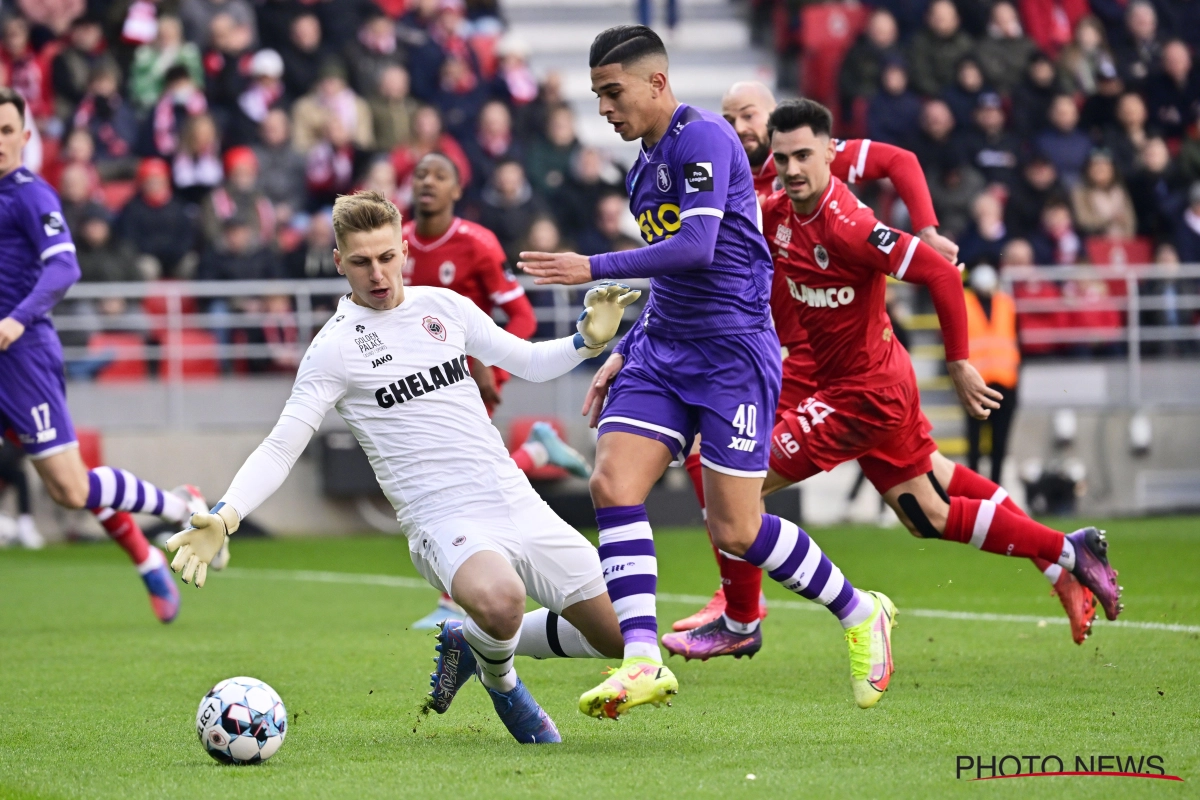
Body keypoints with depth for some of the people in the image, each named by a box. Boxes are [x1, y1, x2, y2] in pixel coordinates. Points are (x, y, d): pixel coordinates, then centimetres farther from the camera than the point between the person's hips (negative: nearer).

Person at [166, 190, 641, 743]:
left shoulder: (443, 306, 10)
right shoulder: (335, 347, -5)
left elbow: (530, 362, 22)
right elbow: (280, 448, -8)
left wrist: (588, 340, 3)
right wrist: (223, 518, -23)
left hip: (520, 505, 6)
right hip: (446, 524, -6)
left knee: (621, 637, 6)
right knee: (499, 599, -40)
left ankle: (475, 641, 27)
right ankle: (500, 680, -2)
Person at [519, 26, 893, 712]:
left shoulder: (703, 137, -11)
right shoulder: (644, 169, 17)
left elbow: (696, 247, -23)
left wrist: (594, 268, -20)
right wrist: (624, 355, 20)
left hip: (733, 348, -9)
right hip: (664, 348, 9)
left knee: (735, 531, -7)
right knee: (613, 482, -13)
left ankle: (861, 615, 16)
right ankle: (644, 661, -17)